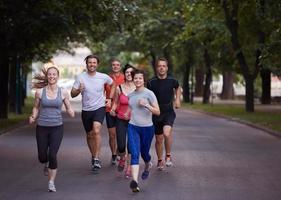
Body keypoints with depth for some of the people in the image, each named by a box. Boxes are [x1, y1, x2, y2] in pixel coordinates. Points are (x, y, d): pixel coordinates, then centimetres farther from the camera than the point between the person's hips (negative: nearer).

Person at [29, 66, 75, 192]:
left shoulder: (63, 92, -1)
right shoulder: (40, 92, -1)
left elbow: (69, 108, 9)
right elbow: (36, 107, 11)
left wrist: (71, 112, -14)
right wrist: (33, 117, -7)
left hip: (57, 127, -1)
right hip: (42, 127, 1)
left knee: (52, 155, -11)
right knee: (42, 157, 5)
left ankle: (51, 183, 6)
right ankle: (46, 165, 44)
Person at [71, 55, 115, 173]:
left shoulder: (103, 77, -4)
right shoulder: (81, 77, -6)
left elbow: (113, 84, 17)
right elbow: (72, 94, -6)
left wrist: (110, 98, 10)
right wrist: (79, 90, -27)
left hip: (99, 108, -2)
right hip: (86, 110, 2)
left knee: (96, 130, -24)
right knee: (89, 135, 13)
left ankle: (96, 159, -21)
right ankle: (93, 156, 35)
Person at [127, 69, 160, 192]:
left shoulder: (149, 94, -7)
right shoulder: (130, 95, 7)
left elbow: (157, 112, -12)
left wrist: (146, 105, -23)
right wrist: (128, 114, 10)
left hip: (147, 128, -2)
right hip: (133, 127, 2)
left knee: (144, 153, 15)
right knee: (134, 154, -14)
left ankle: (147, 166, 51)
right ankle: (134, 181, -25)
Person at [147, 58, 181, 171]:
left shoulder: (172, 80, -4)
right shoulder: (151, 82, -6)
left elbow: (178, 88, 19)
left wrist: (177, 99, 7)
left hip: (169, 112, -1)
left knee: (167, 133, -24)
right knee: (159, 139, 8)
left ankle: (168, 156, -2)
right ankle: (160, 161, 28)